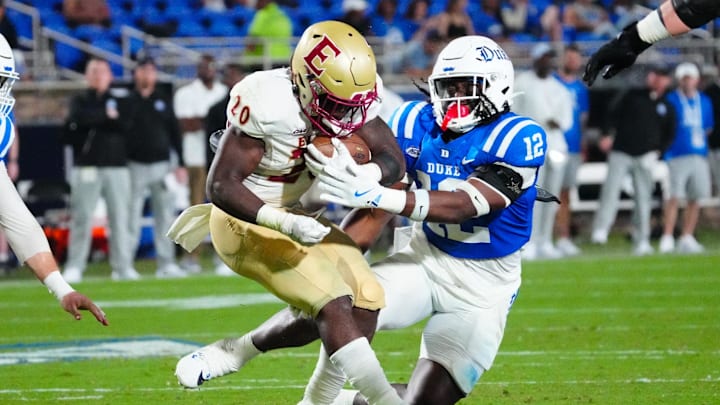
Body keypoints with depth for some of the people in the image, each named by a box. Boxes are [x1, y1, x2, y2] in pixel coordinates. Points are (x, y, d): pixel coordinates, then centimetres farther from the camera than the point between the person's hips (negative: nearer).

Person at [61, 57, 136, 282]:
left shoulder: (119, 102, 14)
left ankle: (123, 267, 3)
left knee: (120, 217, -1)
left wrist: (94, 122, -5)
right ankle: (74, 267, -4)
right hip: (86, 168, -1)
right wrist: (107, 116, -5)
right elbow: (79, 118, -11)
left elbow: (126, 126, -4)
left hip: (117, 167, 1)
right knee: (81, 217, -6)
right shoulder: (80, 101, 12)